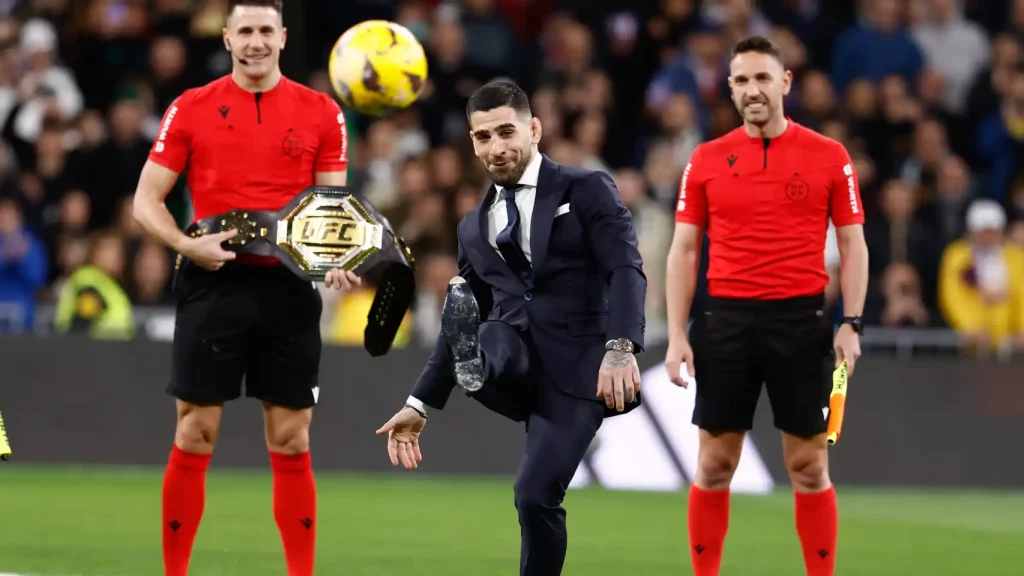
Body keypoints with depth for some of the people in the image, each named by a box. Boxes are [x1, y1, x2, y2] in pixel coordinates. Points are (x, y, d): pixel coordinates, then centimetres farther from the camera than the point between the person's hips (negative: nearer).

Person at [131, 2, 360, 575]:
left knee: (291, 442, 3)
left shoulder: (322, 113, 5)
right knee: (195, 436, 0)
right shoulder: (191, 108, 3)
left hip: (290, 287, 1)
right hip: (214, 285, -1)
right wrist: (188, 245, -14)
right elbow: (147, 199, 4)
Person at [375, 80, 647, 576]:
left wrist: (621, 348, -27)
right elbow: (466, 320, 25)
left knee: (536, 495, -16)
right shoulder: (475, 228, 20)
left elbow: (625, 270, -9)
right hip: (516, 357, 4)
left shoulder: (586, 191, 4)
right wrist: (419, 404, 18)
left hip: (575, 366, -4)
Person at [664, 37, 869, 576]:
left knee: (809, 466, 2)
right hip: (726, 319, 1)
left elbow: (852, 246, 4)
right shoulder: (705, 161, 5)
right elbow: (684, 251, 7)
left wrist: (851, 324, -6)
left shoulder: (829, 157, 1)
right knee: (714, 465, 3)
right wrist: (677, 336, -1)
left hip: (801, 320, -1)